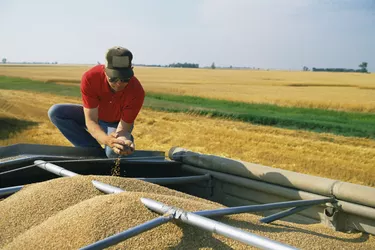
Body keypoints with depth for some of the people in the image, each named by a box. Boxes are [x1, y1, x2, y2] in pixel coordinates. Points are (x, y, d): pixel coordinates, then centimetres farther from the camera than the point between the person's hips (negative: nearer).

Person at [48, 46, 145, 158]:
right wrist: (106, 139, -54)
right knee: (55, 112, -21)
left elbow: (123, 128, -28)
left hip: (117, 123, -3)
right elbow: (90, 121, -33)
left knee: (114, 152, -36)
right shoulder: (90, 77, -32)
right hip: (92, 115, 4)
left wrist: (123, 140, -53)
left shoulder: (137, 91, -33)